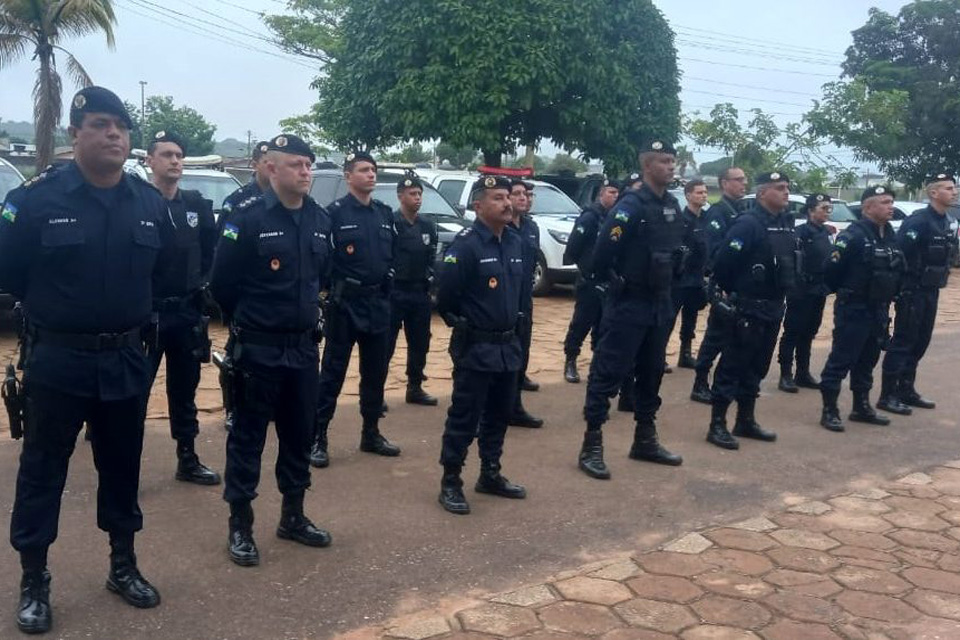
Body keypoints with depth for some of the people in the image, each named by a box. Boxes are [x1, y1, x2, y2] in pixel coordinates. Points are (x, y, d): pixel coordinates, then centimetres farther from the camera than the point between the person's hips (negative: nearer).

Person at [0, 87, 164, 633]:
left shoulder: (151, 203, 2)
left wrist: (140, 319, 7)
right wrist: (54, 310, 5)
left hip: (127, 361, 4)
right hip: (58, 360, -3)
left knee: (122, 466, 14)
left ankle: (124, 567, 30)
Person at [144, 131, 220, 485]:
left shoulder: (197, 205, 8)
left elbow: (212, 251, 14)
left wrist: (203, 283, 3)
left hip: (187, 312, 5)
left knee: (184, 390, 14)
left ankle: (187, 460, 25)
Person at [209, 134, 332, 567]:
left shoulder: (320, 219, 6)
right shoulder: (248, 217, -12)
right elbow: (222, 282, -8)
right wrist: (245, 321, 4)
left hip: (304, 347, 6)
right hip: (258, 349, -6)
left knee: (300, 433, 14)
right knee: (248, 436, 4)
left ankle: (293, 517, 29)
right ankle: (240, 526, 16)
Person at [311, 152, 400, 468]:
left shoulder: (385, 213, 11)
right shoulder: (335, 212, -8)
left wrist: (388, 279, 7)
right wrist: (337, 286, -12)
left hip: (379, 302, 6)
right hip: (345, 302, -6)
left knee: (375, 371, 13)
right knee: (333, 371, -1)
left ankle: (371, 434, 26)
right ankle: (318, 439, 6)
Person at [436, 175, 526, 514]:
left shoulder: (516, 241, 7)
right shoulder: (465, 244, -17)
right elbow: (445, 297, -15)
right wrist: (463, 324, -3)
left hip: (509, 345, 8)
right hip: (475, 347, -7)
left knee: (499, 414, 17)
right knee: (464, 417, 0)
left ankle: (490, 475, 31)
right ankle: (450, 484, 11)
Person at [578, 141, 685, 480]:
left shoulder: (673, 205, 9)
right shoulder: (631, 205, -15)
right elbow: (602, 254, -21)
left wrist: (670, 279, 11)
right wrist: (621, 281, -11)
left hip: (661, 303, 8)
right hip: (629, 303, -8)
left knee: (651, 372, 15)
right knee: (608, 372, -3)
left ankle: (645, 439, 28)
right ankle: (592, 445, 3)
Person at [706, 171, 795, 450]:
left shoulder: (787, 224, 11)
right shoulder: (748, 223, -15)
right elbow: (723, 262, -19)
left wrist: (785, 292, 13)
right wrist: (733, 293, -8)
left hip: (774, 307, 8)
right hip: (749, 307, -8)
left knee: (756, 367, 15)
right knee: (732, 366, -3)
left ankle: (746, 421, 25)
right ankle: (717, 425, 2)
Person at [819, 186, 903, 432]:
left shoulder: (891, 236, 11)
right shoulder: (853, 235, -15)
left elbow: (898, 271, 20)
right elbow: (832, 269, -17)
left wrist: (889, 296, 12)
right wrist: (843, 292, -3)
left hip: (879, 311, 8)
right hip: (853, 310, -8)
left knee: (867, 361, 16)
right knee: (841, 360, -4)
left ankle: (861, 407, 27)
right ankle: (829, 411, 1)